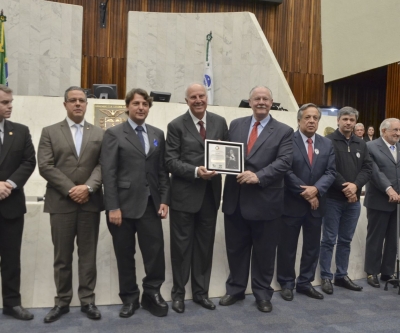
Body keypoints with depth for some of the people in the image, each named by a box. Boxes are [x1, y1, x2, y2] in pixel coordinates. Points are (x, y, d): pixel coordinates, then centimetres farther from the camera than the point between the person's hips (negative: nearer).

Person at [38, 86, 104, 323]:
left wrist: (88, 187, -16)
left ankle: (88, 300, 18)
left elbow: (103, 165, 0)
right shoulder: (50, 132, 6)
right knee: (62, 256, 7)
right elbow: (45, 166, -4)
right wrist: (70, 190, -13)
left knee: (88, 255, 7)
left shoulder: (99, 134, 10)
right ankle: (62, 301, 20)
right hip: (61, 203, -1)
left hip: (90, 202, 1)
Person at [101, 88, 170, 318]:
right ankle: (130, 298, 25)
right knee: (125, 255, 9)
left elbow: (163, 170, 9)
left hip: (150, 204, 3)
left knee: (156, 250, 2)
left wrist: (165, 200, 1)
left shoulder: (158, 134, 11)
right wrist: (113, 207, -12)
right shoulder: (114, 134, 0)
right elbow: (109, 173, -7)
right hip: (124, 204, -2)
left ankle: (152, 294, 21)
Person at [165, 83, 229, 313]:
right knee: (182, 245, 7)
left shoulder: (220, 122, 7)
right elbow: (171, 161, -9)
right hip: (185, 194, -3)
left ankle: (201, 292, 28)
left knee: (205, 245, 13)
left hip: (210, 193, 3)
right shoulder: (176, 125, -3)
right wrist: (196, 171, -22)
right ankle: (179, 293, 24)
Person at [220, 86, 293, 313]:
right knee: (235, 249, 14)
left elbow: (284, 162, -11)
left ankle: (263, 294, 28)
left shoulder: (284, 131, 0)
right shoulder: (236, 125, 10)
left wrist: (258, 176, -23)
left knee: (264, 252, 10)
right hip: (235, 199, 3)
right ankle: (235, 289, 32)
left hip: (265, 201, -3)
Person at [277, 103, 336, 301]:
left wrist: (316, 189, -16)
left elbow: (331, 172, 1)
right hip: (292, 203, -5)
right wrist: (305, 193, -14)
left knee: (312, 246, 12)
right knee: (287, 246, 6)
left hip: (316, 204, 5)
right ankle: (287, 284, 21)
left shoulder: (327, 144, 8)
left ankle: (305, 283, 27)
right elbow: (286, 171, -13)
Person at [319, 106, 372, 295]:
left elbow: (368, 168, 5)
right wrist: (344, 188, -16)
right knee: (329, 240, 2)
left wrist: (355, 185, -13)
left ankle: (342, 276, 24)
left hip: (353, 200, 6)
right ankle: (326, 277, 13)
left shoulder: (361, 144, 12)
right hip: (333, 198, -5)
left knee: (346, 240, 13)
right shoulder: (328, 141, -6)